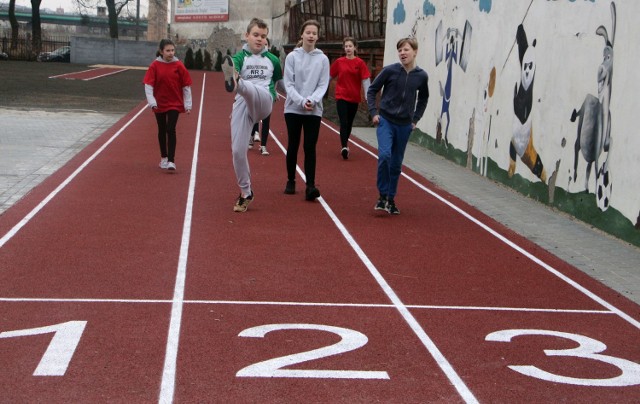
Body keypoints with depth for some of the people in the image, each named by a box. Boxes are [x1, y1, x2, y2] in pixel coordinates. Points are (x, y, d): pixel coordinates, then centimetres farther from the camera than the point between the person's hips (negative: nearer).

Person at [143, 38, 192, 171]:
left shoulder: (178, 65, -7)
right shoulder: (155, 65, -7)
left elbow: (186, 86, -2)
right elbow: (148, 85, -7)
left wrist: (188, 105, -3)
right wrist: (152, 102, -16)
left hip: (175, 104, -2)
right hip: (160, 104, 2)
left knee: (171, 130, -11)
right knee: (162, 131, 13)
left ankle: (171, 161, -9)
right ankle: (163, 158, 28)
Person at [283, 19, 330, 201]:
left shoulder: (323, 59, 2)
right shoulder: (292, 56, 0)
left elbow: (323, 84, -1)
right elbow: (288, 83, -4)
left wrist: (312, 100, -18)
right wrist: (301, 101, -17)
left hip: (314, 110, 0)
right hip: (293, 108, 0)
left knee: (310, 147, -4)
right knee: (293, 145, 8)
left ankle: (310, 185, -8)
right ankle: (291, 181, 21)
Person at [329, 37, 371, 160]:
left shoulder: (360, 63, -4)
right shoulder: (339, 62, -1)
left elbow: (366, 80, -5)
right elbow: (329, 76, 8)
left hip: (354, 98, 1)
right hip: (341, 97, -1)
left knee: (349, 123, 13)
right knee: (344, 123, -12)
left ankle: (345, 143, 31)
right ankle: (344, 147, -17)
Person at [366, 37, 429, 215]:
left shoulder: (421, 76, 0)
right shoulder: (390, 70, -8)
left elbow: (423, 99, 18)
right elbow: (372, 90, 3)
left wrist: (415, 119, 11)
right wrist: (373, 112, -5)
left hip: (405, 125, 3)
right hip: (386, 121, -3)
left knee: (396, 164, 9)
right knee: (384, 155, -21)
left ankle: (391, 199, 22)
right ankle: (383, 195, -7)